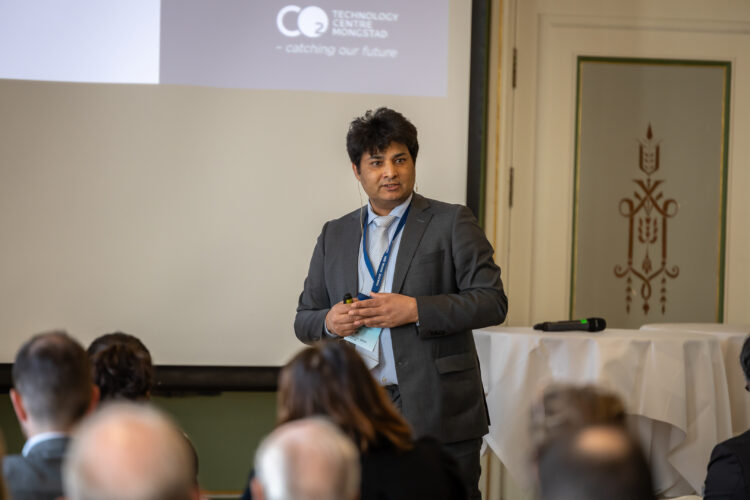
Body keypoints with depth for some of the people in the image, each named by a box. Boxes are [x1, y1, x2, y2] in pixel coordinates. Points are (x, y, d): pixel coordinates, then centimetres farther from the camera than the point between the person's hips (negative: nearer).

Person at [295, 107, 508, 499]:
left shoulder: (452, 223, 3)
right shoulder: (334, 235, 15)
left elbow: (492, 302, -5)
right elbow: (303, 320, 18)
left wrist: (414, 309, -15)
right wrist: (329, 322, -6)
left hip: (439, 416, -3)